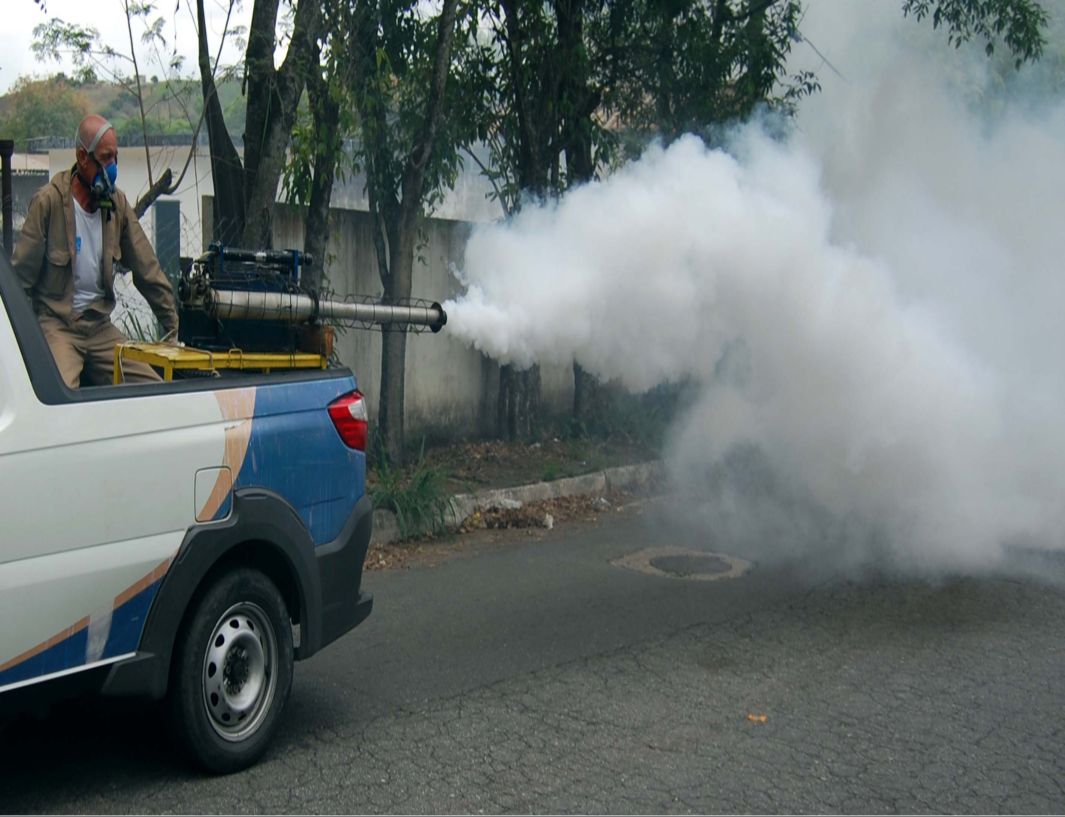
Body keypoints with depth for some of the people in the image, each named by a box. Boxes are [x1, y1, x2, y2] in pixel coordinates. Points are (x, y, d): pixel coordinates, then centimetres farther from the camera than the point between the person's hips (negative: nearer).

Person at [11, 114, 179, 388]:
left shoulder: (117, 202, 4)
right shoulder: (48, 201, -11)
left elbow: (147, 268, 9)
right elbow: (21, 274, -8)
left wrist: (172, 324, 8)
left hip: (101, 326, 5)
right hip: (56, 324, -5)